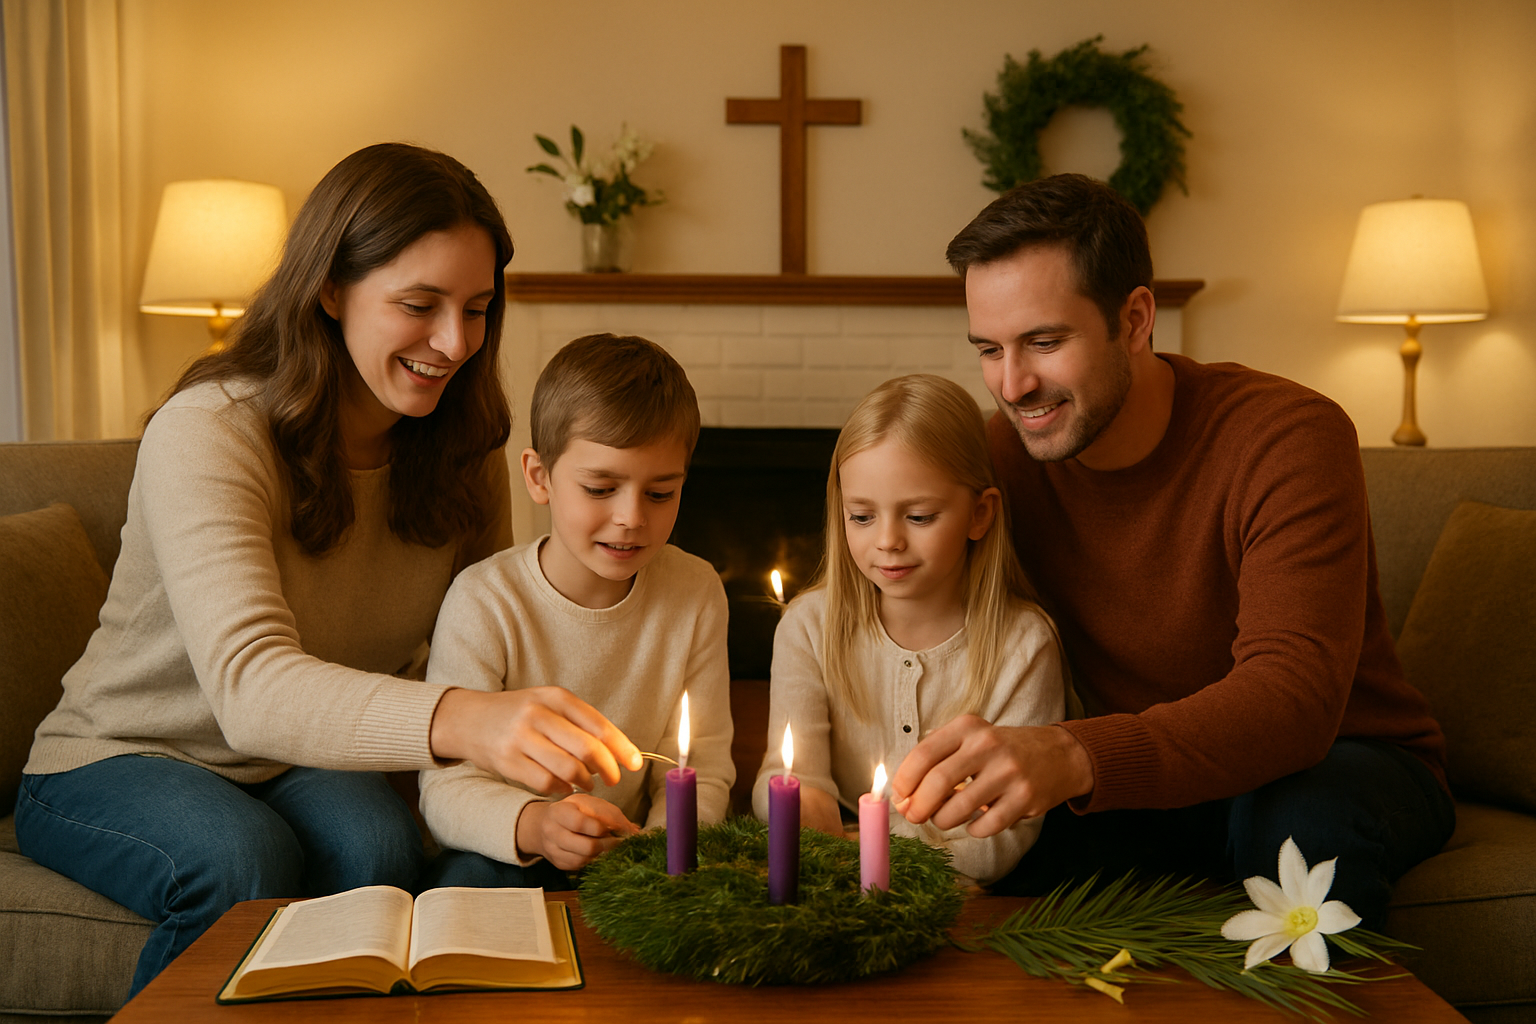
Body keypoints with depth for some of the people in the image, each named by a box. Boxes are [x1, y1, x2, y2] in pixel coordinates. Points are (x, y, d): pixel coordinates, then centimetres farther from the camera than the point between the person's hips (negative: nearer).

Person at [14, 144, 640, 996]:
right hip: (121, 762, -3)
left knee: (378, 845, -28)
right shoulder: (207, 434, -26)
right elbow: (250, 685, -41)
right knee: (244, 861, -32)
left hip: (310, 766, 4)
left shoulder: (460, 445, -6)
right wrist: (457, 720, -59)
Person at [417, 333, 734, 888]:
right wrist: (532, 824, -39)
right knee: (471, 881, -33)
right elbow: (446, 787, -18)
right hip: (504, 850, -2)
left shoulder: (696, 594, -4)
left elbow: (700, 773, -1)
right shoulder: (485, 601, -15)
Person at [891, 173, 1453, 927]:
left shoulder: (1289, 437, -23)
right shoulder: (1007, 450, -8)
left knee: (1299, 819, -36)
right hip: (1153, 778, 3)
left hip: (1347, 761, -3)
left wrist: (1071, 758, -54)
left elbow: (1294, 695, -36)